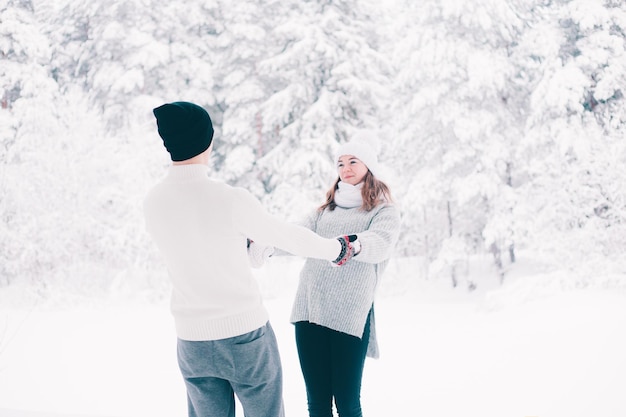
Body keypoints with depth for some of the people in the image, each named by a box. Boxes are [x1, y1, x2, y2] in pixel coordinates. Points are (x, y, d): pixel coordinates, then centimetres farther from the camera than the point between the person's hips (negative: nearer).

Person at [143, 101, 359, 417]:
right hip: (246, 336, -4)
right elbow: (287, 236, -4)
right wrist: (336, 249, 15)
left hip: (192, 341, 4)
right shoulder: (231, 200, -20)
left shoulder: (152, 202, -5)